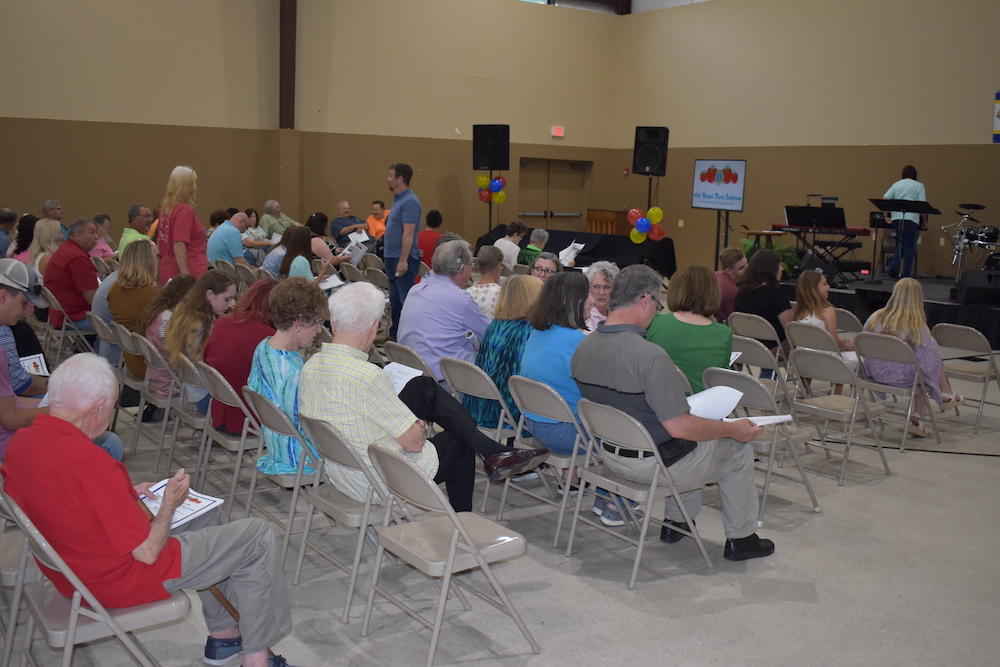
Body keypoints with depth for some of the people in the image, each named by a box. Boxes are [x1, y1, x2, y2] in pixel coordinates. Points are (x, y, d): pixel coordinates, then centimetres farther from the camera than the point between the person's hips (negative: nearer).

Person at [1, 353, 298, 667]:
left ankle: (224, 633, 33)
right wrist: (170, 503, -8)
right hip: (120, 582, -9)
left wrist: (127, 494, 8)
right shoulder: (89, 463, -34)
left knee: (208, 515, 26)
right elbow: (147, 552, -26)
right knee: (258, 537, 1)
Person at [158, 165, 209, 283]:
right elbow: (179, 245, -21)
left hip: (167, 272, 9)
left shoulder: (165, 208, 13)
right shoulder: (185, 210, -12)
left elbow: (160, 242, 22)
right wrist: (186, 276, -25)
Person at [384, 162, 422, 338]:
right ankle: (395, 334, 24)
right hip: (392, 257, 10)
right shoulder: (398, 199, 15)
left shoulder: (410, 202, -16)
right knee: (395, 298, 16)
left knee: (405, 298, -6)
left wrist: (403, 260, -25)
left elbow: (408, 233, -21)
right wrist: (392, 259, 17)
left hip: (403, 259, -10)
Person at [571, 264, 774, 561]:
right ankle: (740, 539, 29)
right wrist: (733, 429, -11)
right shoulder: (651, 356, -31)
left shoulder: (583, 347, -6)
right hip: (655, 464, -8)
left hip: (610, 455, 8)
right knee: (739, 446, 17)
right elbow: (679, 427, -27)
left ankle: (676, 522, 40)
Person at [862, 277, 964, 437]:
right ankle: (946, 395, 40)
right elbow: (927, 365, -16)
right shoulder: (918, 327, -19)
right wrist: (932, 351, 6)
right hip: (903, 378, -4)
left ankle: (916, 420, 23)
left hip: (875, 374, 4)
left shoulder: (875, 317, -8)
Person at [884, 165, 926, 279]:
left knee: (901, 244, 19)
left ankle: (893, 267, 1)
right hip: (911, 219, -4)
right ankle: (906, 275, 2)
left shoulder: (896, 185, 15)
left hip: (896, 218, 4)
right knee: (909, 247, 2)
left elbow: (884, 199, 4)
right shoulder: (919, 186, 5)